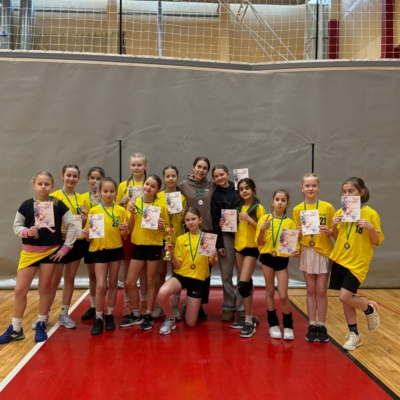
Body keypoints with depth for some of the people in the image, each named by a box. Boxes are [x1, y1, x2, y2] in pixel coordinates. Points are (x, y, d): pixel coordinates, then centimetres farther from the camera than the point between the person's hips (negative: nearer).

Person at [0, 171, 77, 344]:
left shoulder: (58, 205, -4)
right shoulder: (26, 205, -3)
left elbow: (72, 226, -1)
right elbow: (16, 226, 3)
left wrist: (65, 247, -5)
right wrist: (26, 231, -18)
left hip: (51, 251, -1)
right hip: (29, 252, 1)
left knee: (44, 289, 8)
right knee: (20, 290, 1)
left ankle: (41, 326, 22)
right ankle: (15, 329, 14)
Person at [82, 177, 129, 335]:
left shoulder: (121, 210, 0)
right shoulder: (93, 211, -3)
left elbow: (124, 235, 2)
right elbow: (89, 235, 1)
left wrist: (124, 230, -18)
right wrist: (86, 234, -20)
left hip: (116, 250, 2)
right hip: (99, 250, -1)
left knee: (113, 284, 11)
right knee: (101, 285, -5)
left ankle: (109, 315, 25)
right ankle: (98, 318, 8)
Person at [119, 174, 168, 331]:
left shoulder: (161, 205, -4)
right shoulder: (135, 203, 3)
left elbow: (164, 229, 4)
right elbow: (130, 229, 4)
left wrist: (161, 226, -17)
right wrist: (132, 214, -10)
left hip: (154, 246, -3)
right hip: (138, 246, 4)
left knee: (151, 282, 6)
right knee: (129, 282, 6)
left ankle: (148, 316, 20)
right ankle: (136, 315, 23)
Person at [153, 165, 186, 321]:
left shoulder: (182, 197, 4)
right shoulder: (158, 196, 3)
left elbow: (184, 221, 8)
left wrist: (182, 215, -12)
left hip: (178, 238, 0)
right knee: (160, 272, 6)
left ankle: (175, 306, 14)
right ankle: (159, 306, 16)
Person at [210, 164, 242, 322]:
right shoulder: (215, 196, 4)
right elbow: (215, 221, 2)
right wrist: (219, 244, -4)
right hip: (225, 236, 0)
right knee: (226, 275, 3)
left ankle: (242, 308, 11)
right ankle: (228, 307, 15)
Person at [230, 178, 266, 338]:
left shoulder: (258, 208, -8)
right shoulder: (240, 208, 10)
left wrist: (249, 219, -22)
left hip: (252, 248, -6)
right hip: (239, 247, 6)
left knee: (242, 284, -12)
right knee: (246, 283, 11)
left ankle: (250, 322, -2)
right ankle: (247, 316, 20)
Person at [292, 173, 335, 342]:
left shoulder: (328, 207, -3)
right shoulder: (297, 210, 2)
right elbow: (296, 235, 6)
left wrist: (328, 231, -18)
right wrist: (298, 233, -15)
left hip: (324, 252, -1)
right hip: (306, 252, 1)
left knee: (321, 290, 3)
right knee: (310, 290, 8)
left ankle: (322, 326, 15)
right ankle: (312, 325, 17)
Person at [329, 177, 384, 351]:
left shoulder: (371, 214, -9)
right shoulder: (341, 212, 4)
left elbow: (377, 242, -7)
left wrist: (370, 228, -24)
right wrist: (334, 227, -7)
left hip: (358, 263, -5)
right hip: (340, 260, 5)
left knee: (345, 297, -12)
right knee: (346, 299, 9)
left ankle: (370, 309, 18)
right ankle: (354, 334, 24)